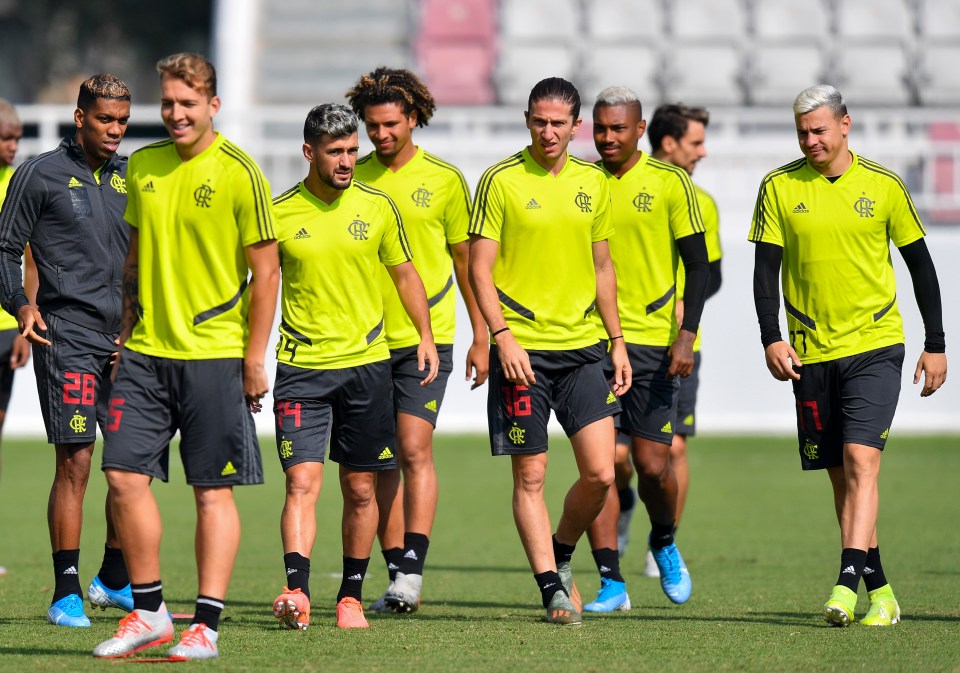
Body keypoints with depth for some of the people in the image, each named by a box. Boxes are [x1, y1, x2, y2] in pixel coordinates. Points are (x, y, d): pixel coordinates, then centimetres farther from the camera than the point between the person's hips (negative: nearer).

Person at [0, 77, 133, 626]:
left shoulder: (132, 177, 13)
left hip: (125, 340, 5)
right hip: (67, 336, -5)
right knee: (75, 460, -10)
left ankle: (115, 580, 21)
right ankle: (66, 593, -4)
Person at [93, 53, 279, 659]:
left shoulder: (239, 173, -8)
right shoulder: (143, 166, 8)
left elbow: (266, 269, -7)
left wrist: (255, 357, -9)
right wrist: (126, 330, 16)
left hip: (215, 355, -5)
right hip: (147, 352, 5)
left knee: (213, 490, -1)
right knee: (125, 475, 0)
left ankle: (206, 625, 3)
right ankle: (150, 614, 13)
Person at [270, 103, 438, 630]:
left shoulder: (377, 206, 4)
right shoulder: (279, 213, -2)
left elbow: (404, 273, 16)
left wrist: (426, 336, 9)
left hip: (367, 361, 2)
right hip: (301, 367, -2)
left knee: (361, 490, 7)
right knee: (302, 482, -15)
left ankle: (351, 596, 19)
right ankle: (297, 592, -23)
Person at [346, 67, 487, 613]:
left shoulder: (444, 179, 1)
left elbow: (466, 261, 7)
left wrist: (481, 337, 6)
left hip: (426, 339, -3)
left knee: (414, 448, -14)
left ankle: (413, 569, -16)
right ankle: (398, 576, 10)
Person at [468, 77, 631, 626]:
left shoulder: (593, 183, 10)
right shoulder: (502, 181, -4)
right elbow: (480, 268, -4)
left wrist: (617, 342, 14)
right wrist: (502, 335, -15)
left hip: (582, 347, 4)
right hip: (522, 349, -3)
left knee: (600, 473, -4)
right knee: (530, 476, -1)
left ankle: (561, 554, 21)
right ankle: (553, 587, 6)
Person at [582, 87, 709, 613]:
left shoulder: (669, 183, -1)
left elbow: (697, 264, 0)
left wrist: (686, 336, -10)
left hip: (653, 341, -2)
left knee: (653, 465, -4)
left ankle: (664, 543, 27)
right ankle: (610, 583, -1)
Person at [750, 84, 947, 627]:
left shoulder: (883, 185, 0)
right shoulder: (780, 187, 2)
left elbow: (920, 263, 7)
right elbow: (766, 269, 3)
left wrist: (936, 345, 6)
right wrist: (771, 338, -10)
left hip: (875, 344, -2)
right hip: (811, 352, 2)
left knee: (861, 460, -17)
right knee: (841, 474, 5)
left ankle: (849, 582, -24)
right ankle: (880, 592, 14)